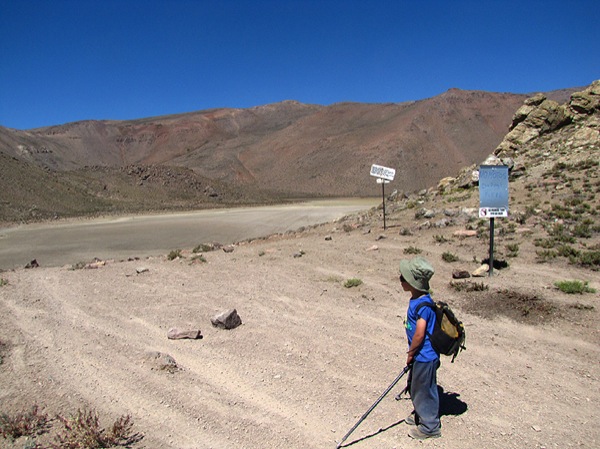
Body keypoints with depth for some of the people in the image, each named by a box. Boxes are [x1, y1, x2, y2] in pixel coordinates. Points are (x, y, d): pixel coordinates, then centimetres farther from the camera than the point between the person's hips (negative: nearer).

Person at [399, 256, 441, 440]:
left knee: (424, 389, 9)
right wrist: (412, 353, 18)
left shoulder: (423, 305, -28)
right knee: (414, 385, 25)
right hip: (420, 355, 9)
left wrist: (410, 353, -13)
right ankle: (420, 413, 47)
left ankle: (430, 426, 28)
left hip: (424, 357, -9)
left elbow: (419, 334, -28)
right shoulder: (417, 300, 2)